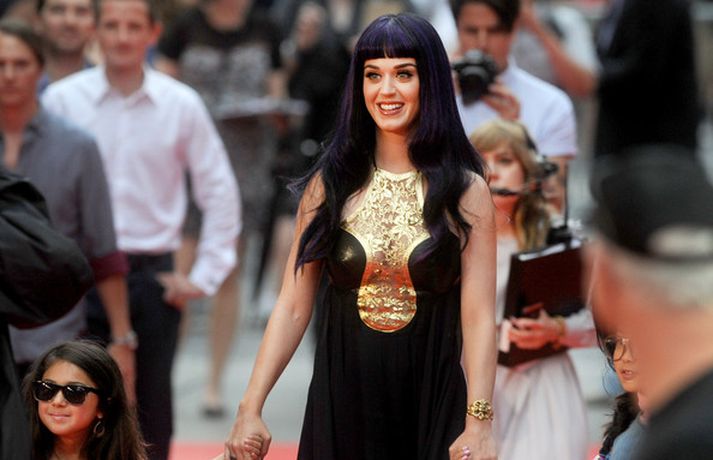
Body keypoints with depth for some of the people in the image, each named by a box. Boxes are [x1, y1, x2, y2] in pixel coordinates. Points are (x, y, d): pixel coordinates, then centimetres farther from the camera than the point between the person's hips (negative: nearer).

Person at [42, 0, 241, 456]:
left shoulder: (181, 105, 0)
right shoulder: (62, 99, -3)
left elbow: (220, 192, 6)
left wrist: (205, 276, 2)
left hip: (153, 275, 1)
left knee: (152, 409, 7)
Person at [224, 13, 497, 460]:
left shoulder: (466, 192, -2)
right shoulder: (330, 184, 3)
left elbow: (479, 317, -9)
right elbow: (292, 307, 0)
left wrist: (479, 423, -19)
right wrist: (250, 409, -8)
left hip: (432, 406, -1)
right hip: (340, 403, 1)